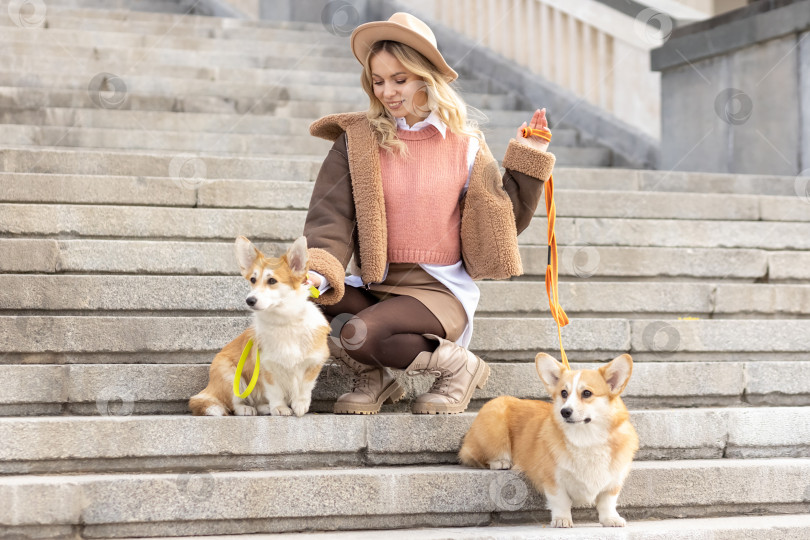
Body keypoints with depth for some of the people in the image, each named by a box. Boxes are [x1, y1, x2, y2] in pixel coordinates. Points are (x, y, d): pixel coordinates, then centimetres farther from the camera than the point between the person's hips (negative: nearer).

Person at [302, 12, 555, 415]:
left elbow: (504, 218, 9)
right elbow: (331, 215, -8)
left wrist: (526, 160, 0)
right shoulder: (357, 141, 2)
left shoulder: (464, 144, 3)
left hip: (439, 288, -3)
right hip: (373, 286, 3)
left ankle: (457, 366, -2)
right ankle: (371, 379, 4)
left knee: (361, 335, -31)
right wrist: (318, 271, -26)